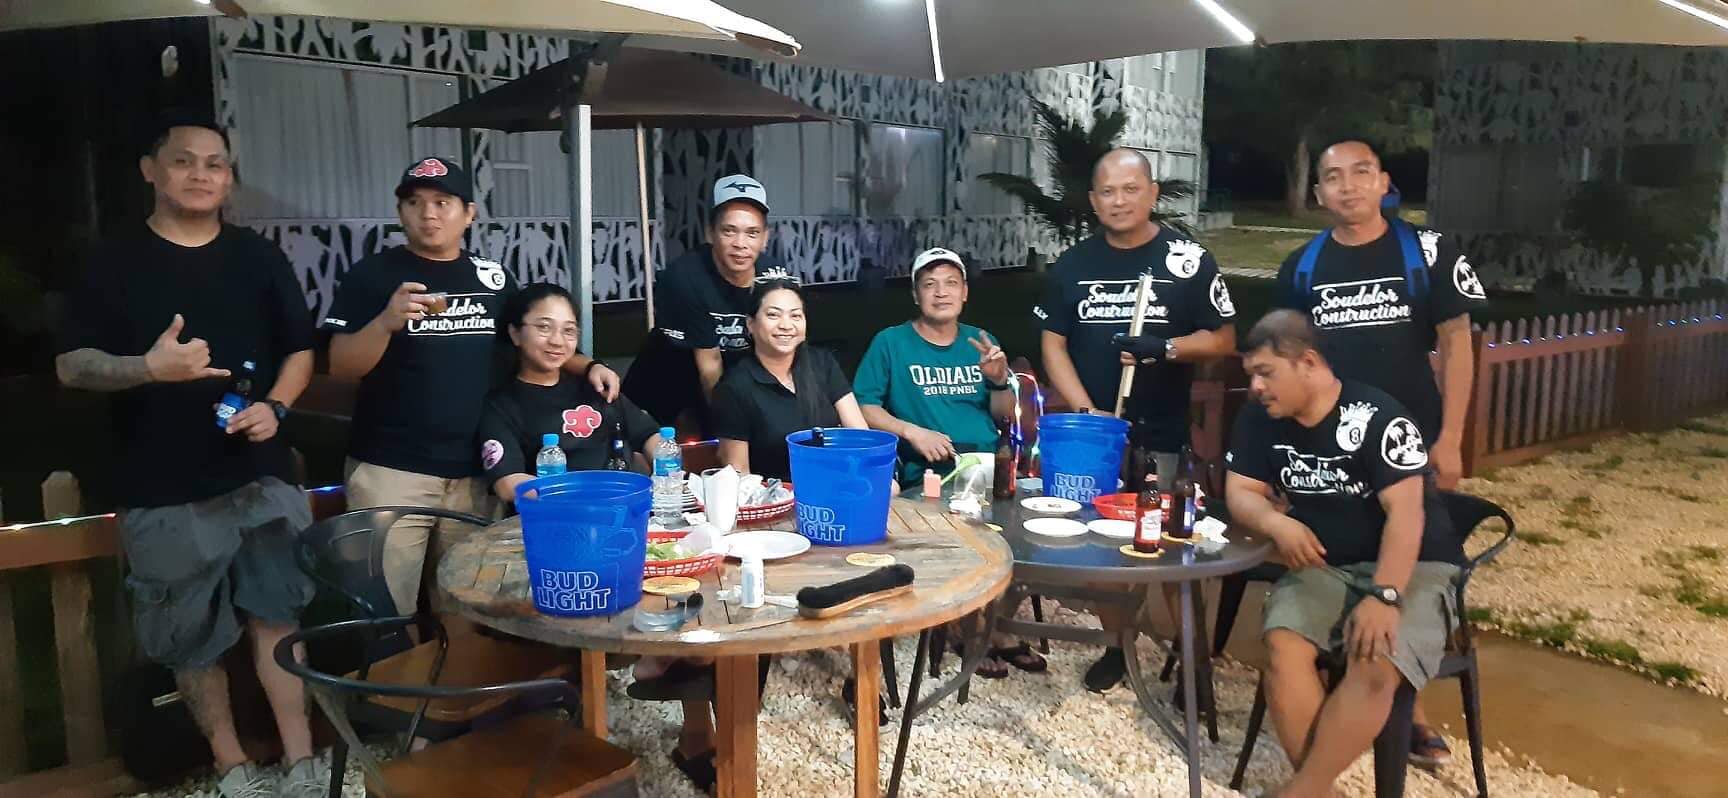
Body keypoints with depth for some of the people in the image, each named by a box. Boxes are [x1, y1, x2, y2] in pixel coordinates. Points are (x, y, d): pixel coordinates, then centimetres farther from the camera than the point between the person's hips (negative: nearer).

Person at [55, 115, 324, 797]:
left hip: (261, 477, 1)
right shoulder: (115, 262, 1)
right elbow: (71, 366, -3)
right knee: (191, 640, 7)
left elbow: (301, 350, 10)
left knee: (278, 616, 1)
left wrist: (275, 406, -9)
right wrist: (149, 367, -22)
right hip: (162, 491, -1)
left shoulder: (259, 258, 7)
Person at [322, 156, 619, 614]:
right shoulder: (373, 275, -1)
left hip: (475, 471, 3)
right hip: (391, 469, -3)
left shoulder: (493, 278, 10)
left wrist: (587, 366, 4)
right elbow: (340, 367, -6)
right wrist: (387, 322, -23)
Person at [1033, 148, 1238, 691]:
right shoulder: (1073, 265, 5)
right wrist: (1086, 410, -9)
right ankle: (1118, 644, 26)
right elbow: (1054, 345, 4)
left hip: (1164, 436, -3)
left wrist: (1165, 348, -20)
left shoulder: (1188, 261, -4)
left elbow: (1223, 340, -2)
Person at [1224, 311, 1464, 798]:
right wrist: (1278, 524, -21)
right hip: (1324, 566, 5)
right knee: (1283, 648, -25)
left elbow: (1405, 512, -21)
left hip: (1412, 566, -4)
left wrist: (1384, 596, -31)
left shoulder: (1378, 417, -16)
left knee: (1375, 667, -30)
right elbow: (1241, 494, 1)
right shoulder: (1259, 420, 1)